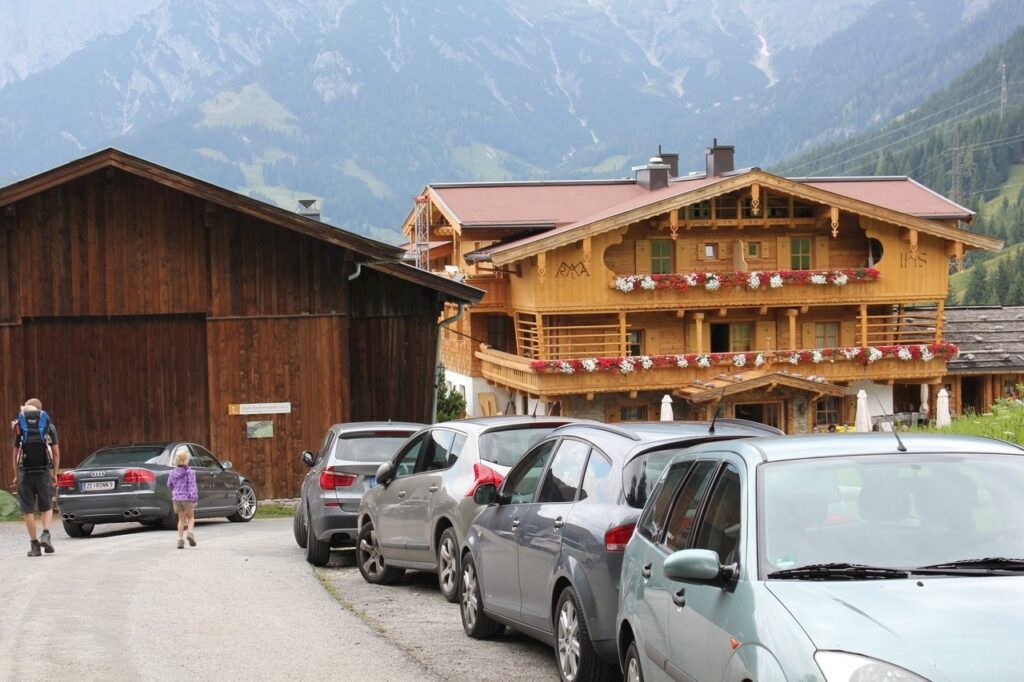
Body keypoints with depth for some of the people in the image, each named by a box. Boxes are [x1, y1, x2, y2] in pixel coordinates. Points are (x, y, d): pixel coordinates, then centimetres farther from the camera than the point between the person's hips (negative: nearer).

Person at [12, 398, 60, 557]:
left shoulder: (18, 426, 6)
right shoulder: (48, 425, 7)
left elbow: (15, 454, 3)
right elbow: (56, 452, 5)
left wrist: (17, 475, 9)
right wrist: (54, 473, 13)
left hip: (25, 472, 0)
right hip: (44, 471, 1)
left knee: (28, 510, 6)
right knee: (47, 507, 12)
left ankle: (34, 544, 3)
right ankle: (45, 534, -11)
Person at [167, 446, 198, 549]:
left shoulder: (174, 472, 2)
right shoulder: (190, 472, -11)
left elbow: (169, 484, 12)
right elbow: (192, 485, -15)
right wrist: (194, 498, -14)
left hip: (177, 497, 4)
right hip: (187, 498, -3)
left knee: (181, 519, 12)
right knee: (190, 517, 12)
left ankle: (180, 539, 4)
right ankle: (190, 532, -14)